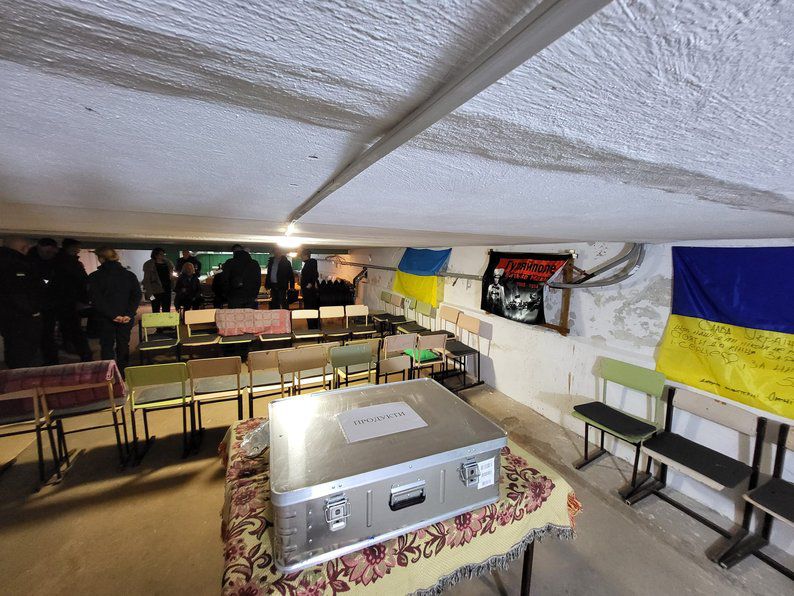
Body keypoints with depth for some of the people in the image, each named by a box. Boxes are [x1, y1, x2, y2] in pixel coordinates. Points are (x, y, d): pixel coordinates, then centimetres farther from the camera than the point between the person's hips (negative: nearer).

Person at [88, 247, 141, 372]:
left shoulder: (94, 277, -6)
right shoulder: (129, 275, 2)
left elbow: (96, 299, -14)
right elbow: (137, 295, -4)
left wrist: (112, 315, -13)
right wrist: (129, 314, -8)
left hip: (105, 319, -2)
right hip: (126, 318, 2)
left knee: (107, 347, 8)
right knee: (123, 346, 11)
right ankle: (123, 374, 17)